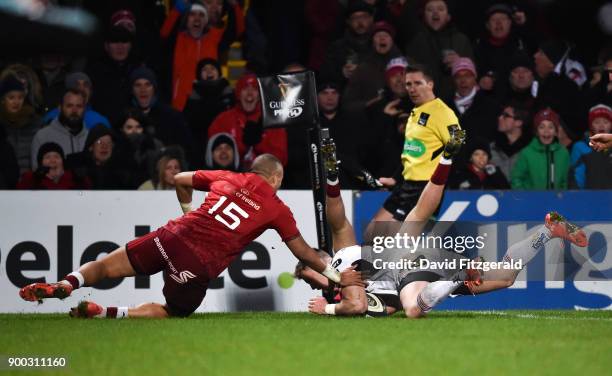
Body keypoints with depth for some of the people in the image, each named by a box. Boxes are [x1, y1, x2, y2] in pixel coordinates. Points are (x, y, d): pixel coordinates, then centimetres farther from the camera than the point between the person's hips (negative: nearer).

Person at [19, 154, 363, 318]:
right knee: (171, 312, 15)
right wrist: (337, 276, 22)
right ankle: (106, 313, -9)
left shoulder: (227, 179, 16)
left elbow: (180, 180, 24)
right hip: (201, 265, -3)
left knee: (108, 266, 14)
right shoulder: (277, 209, 7)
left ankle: (67, 284, -16)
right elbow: (303, 252, 12)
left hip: (175, 236, 3)